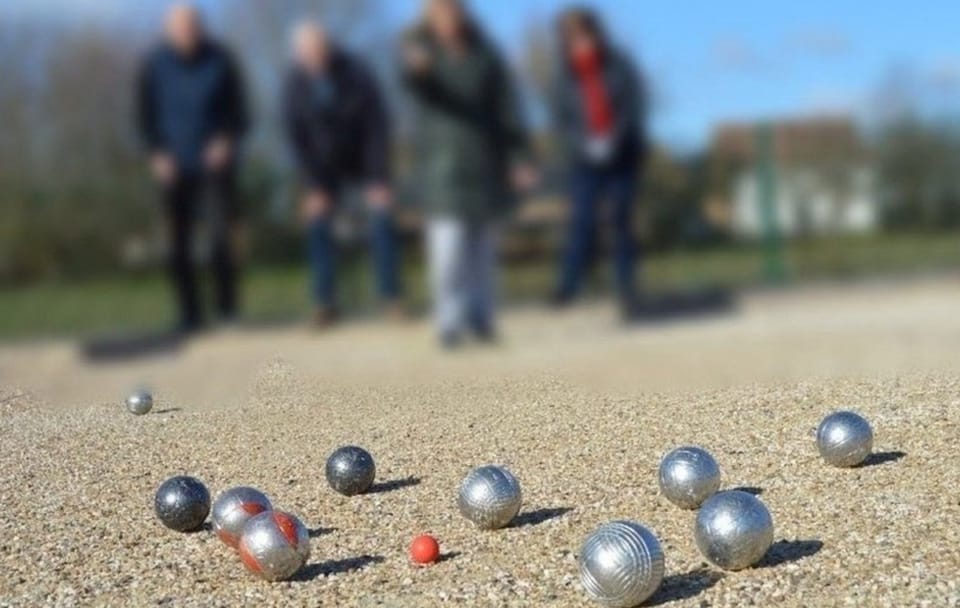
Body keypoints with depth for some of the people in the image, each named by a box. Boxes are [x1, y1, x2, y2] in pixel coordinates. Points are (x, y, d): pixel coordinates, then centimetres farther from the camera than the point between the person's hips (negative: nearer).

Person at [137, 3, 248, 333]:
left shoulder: (219, 59, -5)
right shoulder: (154, 65, -3)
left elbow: (238, 108, 3)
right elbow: (146, 114, 5)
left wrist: (228, 140, -13)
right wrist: (157, 153, -7)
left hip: (215, 160, -1)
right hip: (175, 166, 2)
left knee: (222, 235, -16)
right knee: (179, 246, 2)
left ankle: (227, 305, 1)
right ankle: (190, 313, 13)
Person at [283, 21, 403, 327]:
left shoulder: (355, 74, -23)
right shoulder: (296, 84, -17)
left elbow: (377, 128, -21)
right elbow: (297, 138, -12)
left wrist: (379, 180, -23)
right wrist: (314, 186, -17)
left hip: (365, 157, -1)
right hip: (325, 163, 2)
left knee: (382, 218, -13)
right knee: (317, 222, -9)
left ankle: (391, 296, -5)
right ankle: (325, 302, -2)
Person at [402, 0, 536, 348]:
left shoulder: (483, 55, 8)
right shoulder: (421, 48, 1)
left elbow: (507, 110, 6)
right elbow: (420, 88, -22)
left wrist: (519, 158, -3)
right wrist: (416, 69, -47)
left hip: (486, 160, 3)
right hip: (443, 159, -3)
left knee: (483, 242, 6)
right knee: (447, 241, -12)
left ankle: (481, 317, 14)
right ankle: (450, 322, -10)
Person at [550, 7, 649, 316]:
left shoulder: (619, 67, -4)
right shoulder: (565, 76, 0)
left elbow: (635, 106, -6)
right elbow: (561, 119, 0)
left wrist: (613, 140, -17)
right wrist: (585, 143, -16)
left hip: (623, 156, 0)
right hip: (585, 161, 0)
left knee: (622, 220, 2)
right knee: (581, 220, -10)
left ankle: (627, 288, 9)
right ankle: (567, 287, -10)